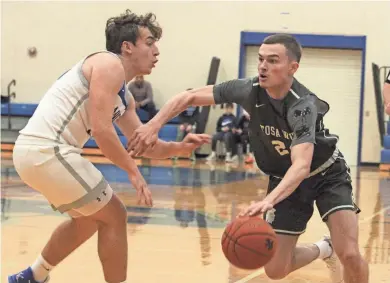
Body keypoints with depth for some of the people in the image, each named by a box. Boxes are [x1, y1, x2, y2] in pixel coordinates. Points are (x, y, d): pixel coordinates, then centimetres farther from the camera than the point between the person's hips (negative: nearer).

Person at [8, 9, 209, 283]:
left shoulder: (124, 96, 21)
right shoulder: (109, 64, -9)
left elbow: (145, 146, 22)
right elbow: (101, 130, -18)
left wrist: (178, 148, 3)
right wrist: (133, 172, -10)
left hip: (32, 150, 10)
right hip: (47, 150, -10)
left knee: (89, 218, 27)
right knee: (114, 217, 0)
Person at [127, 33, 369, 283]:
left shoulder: (303, 105, -32)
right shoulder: (250, 90, -19)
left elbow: (302, 166, -46)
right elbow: (190, 97, -13)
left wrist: (269, 201, -63)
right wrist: (154, 125, -28)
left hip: (327, 174, -4)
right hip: (284, 179, 4)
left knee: (350, 255, -22)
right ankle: (322, 249, 30)